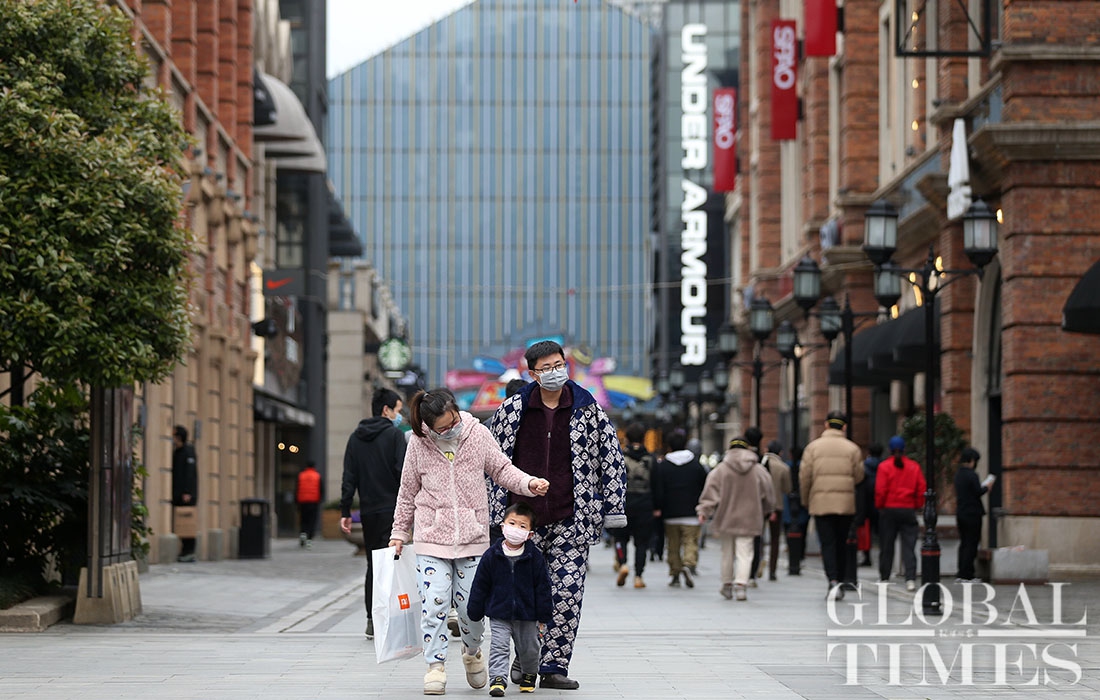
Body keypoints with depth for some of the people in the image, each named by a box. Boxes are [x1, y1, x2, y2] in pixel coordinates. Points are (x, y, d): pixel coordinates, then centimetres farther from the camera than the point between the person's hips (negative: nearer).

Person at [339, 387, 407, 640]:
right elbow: (403, 473, -12)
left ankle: (372, 620, 12)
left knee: (373, 564, 13)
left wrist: (345, 511, 10)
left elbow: (349, 477, 9)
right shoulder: (394, 434, -5)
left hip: (368, 512, 5)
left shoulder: (356, 437, 11)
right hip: (391, 508, -5)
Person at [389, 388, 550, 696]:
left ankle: (472, 653, 31)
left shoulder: (478, 434, -5)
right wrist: (399, 532, 12)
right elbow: (408, 493, 7)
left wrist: (528, 483, -14)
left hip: (472, 537, 0)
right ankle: (436, 666, 3)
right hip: (432, 536, 0)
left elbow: (502, 469, 5)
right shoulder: (419, 444, -4)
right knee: (434, 601, -9)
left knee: (470, 605, 2)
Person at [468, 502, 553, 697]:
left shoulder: (535, 557, -7)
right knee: (498, 646, -11)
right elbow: (480, 585, 0)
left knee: (529, 648, 15)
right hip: (499, 613, -1)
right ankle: (497, 679, -13)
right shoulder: (491, 556, -6)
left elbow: (542, 587, -2)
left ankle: (529, 674, 39)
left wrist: (543, 617, -2)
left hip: (527, 615, 1)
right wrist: (475, 613, 1)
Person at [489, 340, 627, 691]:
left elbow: (612, 457, 9)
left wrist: (614, 509, 5)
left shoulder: (587, 409, 2)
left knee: (567, 593, -3)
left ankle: (554, 666, 4)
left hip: (572, 519, 0)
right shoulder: (512, 411, 3)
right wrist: (498, 515, 9)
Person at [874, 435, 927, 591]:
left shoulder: (884, 467, -7)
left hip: (889, 510, -1)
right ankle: (910, 579, -12)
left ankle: (884, 577, 18)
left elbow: (880, 491, -9)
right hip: (908, 510, 1)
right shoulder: (914, 467, 2)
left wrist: (879, 506, 5)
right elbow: (922, 489, 1)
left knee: (886, 546, 10)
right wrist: (917, 506, 12)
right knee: (909, 546, -1)